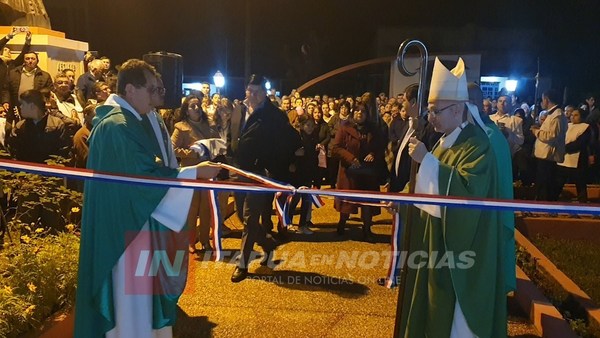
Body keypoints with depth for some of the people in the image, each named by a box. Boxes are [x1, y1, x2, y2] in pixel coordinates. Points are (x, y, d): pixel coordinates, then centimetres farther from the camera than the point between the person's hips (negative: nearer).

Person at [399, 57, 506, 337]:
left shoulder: (477, 145, -17)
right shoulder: (444, 142, 9)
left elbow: (468, 190, -32)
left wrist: (427, 159, -29)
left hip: (458, 244, -9)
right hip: (435, 237, 9)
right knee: (433, 302, 18)